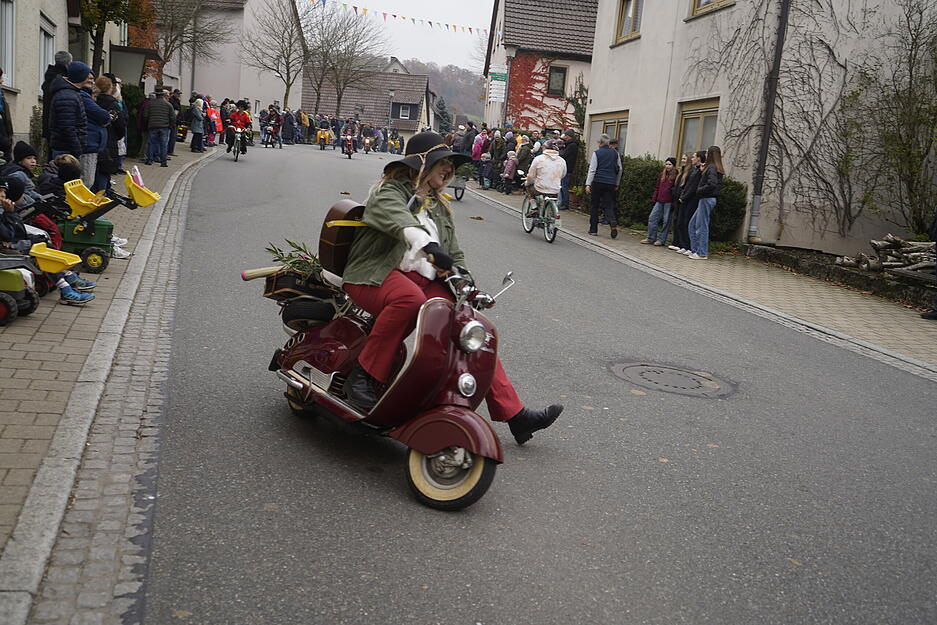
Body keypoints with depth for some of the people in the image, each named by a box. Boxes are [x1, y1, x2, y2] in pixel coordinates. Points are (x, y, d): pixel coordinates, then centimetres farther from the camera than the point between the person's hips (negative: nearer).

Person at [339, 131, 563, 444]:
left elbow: (454, 256, 23)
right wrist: (429, 245, -45)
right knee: (410, 298, -41)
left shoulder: (440, 209, 25)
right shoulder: (389, 191, 0)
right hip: (377, 276, -6)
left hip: (424, 281, 6)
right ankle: (363, 376, -29)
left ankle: (516, 416, -7)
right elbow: (399, 221, -25)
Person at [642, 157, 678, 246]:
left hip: (669, 202, -6)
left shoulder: (676, 176, -5)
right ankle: (650, 238, 12)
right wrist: (654, 199, 14)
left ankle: (661, 239, 9)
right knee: (652, 218, 4)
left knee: (666, 221, 2)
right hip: (659, 200, 6)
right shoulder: (662, 174, 15)